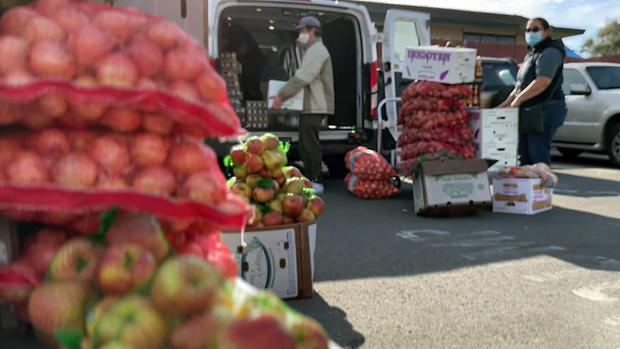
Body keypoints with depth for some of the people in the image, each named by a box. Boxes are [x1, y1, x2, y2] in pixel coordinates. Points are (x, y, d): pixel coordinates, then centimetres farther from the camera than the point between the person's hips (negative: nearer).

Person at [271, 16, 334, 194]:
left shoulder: (316, 51, -12)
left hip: (315, 107, -11)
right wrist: (283, 94, 11)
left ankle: (316, 182, -5)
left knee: (309, 143, -9)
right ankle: (310, 179, 19)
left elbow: (301, 78, -21)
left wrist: (281, 96, -18)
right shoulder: (312, 50, 24)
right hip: (311, 106, 11)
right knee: (306, 144, 12)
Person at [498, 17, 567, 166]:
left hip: (545, 110, -10)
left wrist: (518, 99, -16)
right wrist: (506, 103, 15)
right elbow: (521, 85, 26)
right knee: (524, 156, 11)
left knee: (538, 155, -11)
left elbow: (543, 82, -22)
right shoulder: (531, 54, 23)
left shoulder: (550, 52, -8)